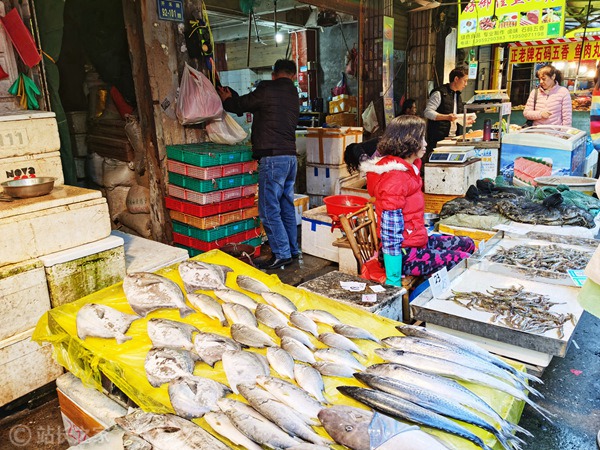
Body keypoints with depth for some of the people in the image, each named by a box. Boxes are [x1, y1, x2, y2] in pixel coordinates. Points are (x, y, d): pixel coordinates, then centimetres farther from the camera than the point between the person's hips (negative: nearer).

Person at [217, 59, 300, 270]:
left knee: (269, 209, -3)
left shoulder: (268, 89, -5)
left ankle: (281, 254, 0)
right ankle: (292, 250, 22)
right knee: (287, 206, 14)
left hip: (272, 157, -8)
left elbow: (241, 105, 6)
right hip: (291, 156, 8)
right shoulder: (293, 94, 17)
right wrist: (233, 97, 32)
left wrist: (226, 100, 27)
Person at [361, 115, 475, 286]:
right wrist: (394, 282, -27)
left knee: (468, 244, 19)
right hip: (405, 255, -10)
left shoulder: (408, 168, 3)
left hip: (419, 242, 10)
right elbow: (390, 233, -28)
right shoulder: (395, 178, -26)